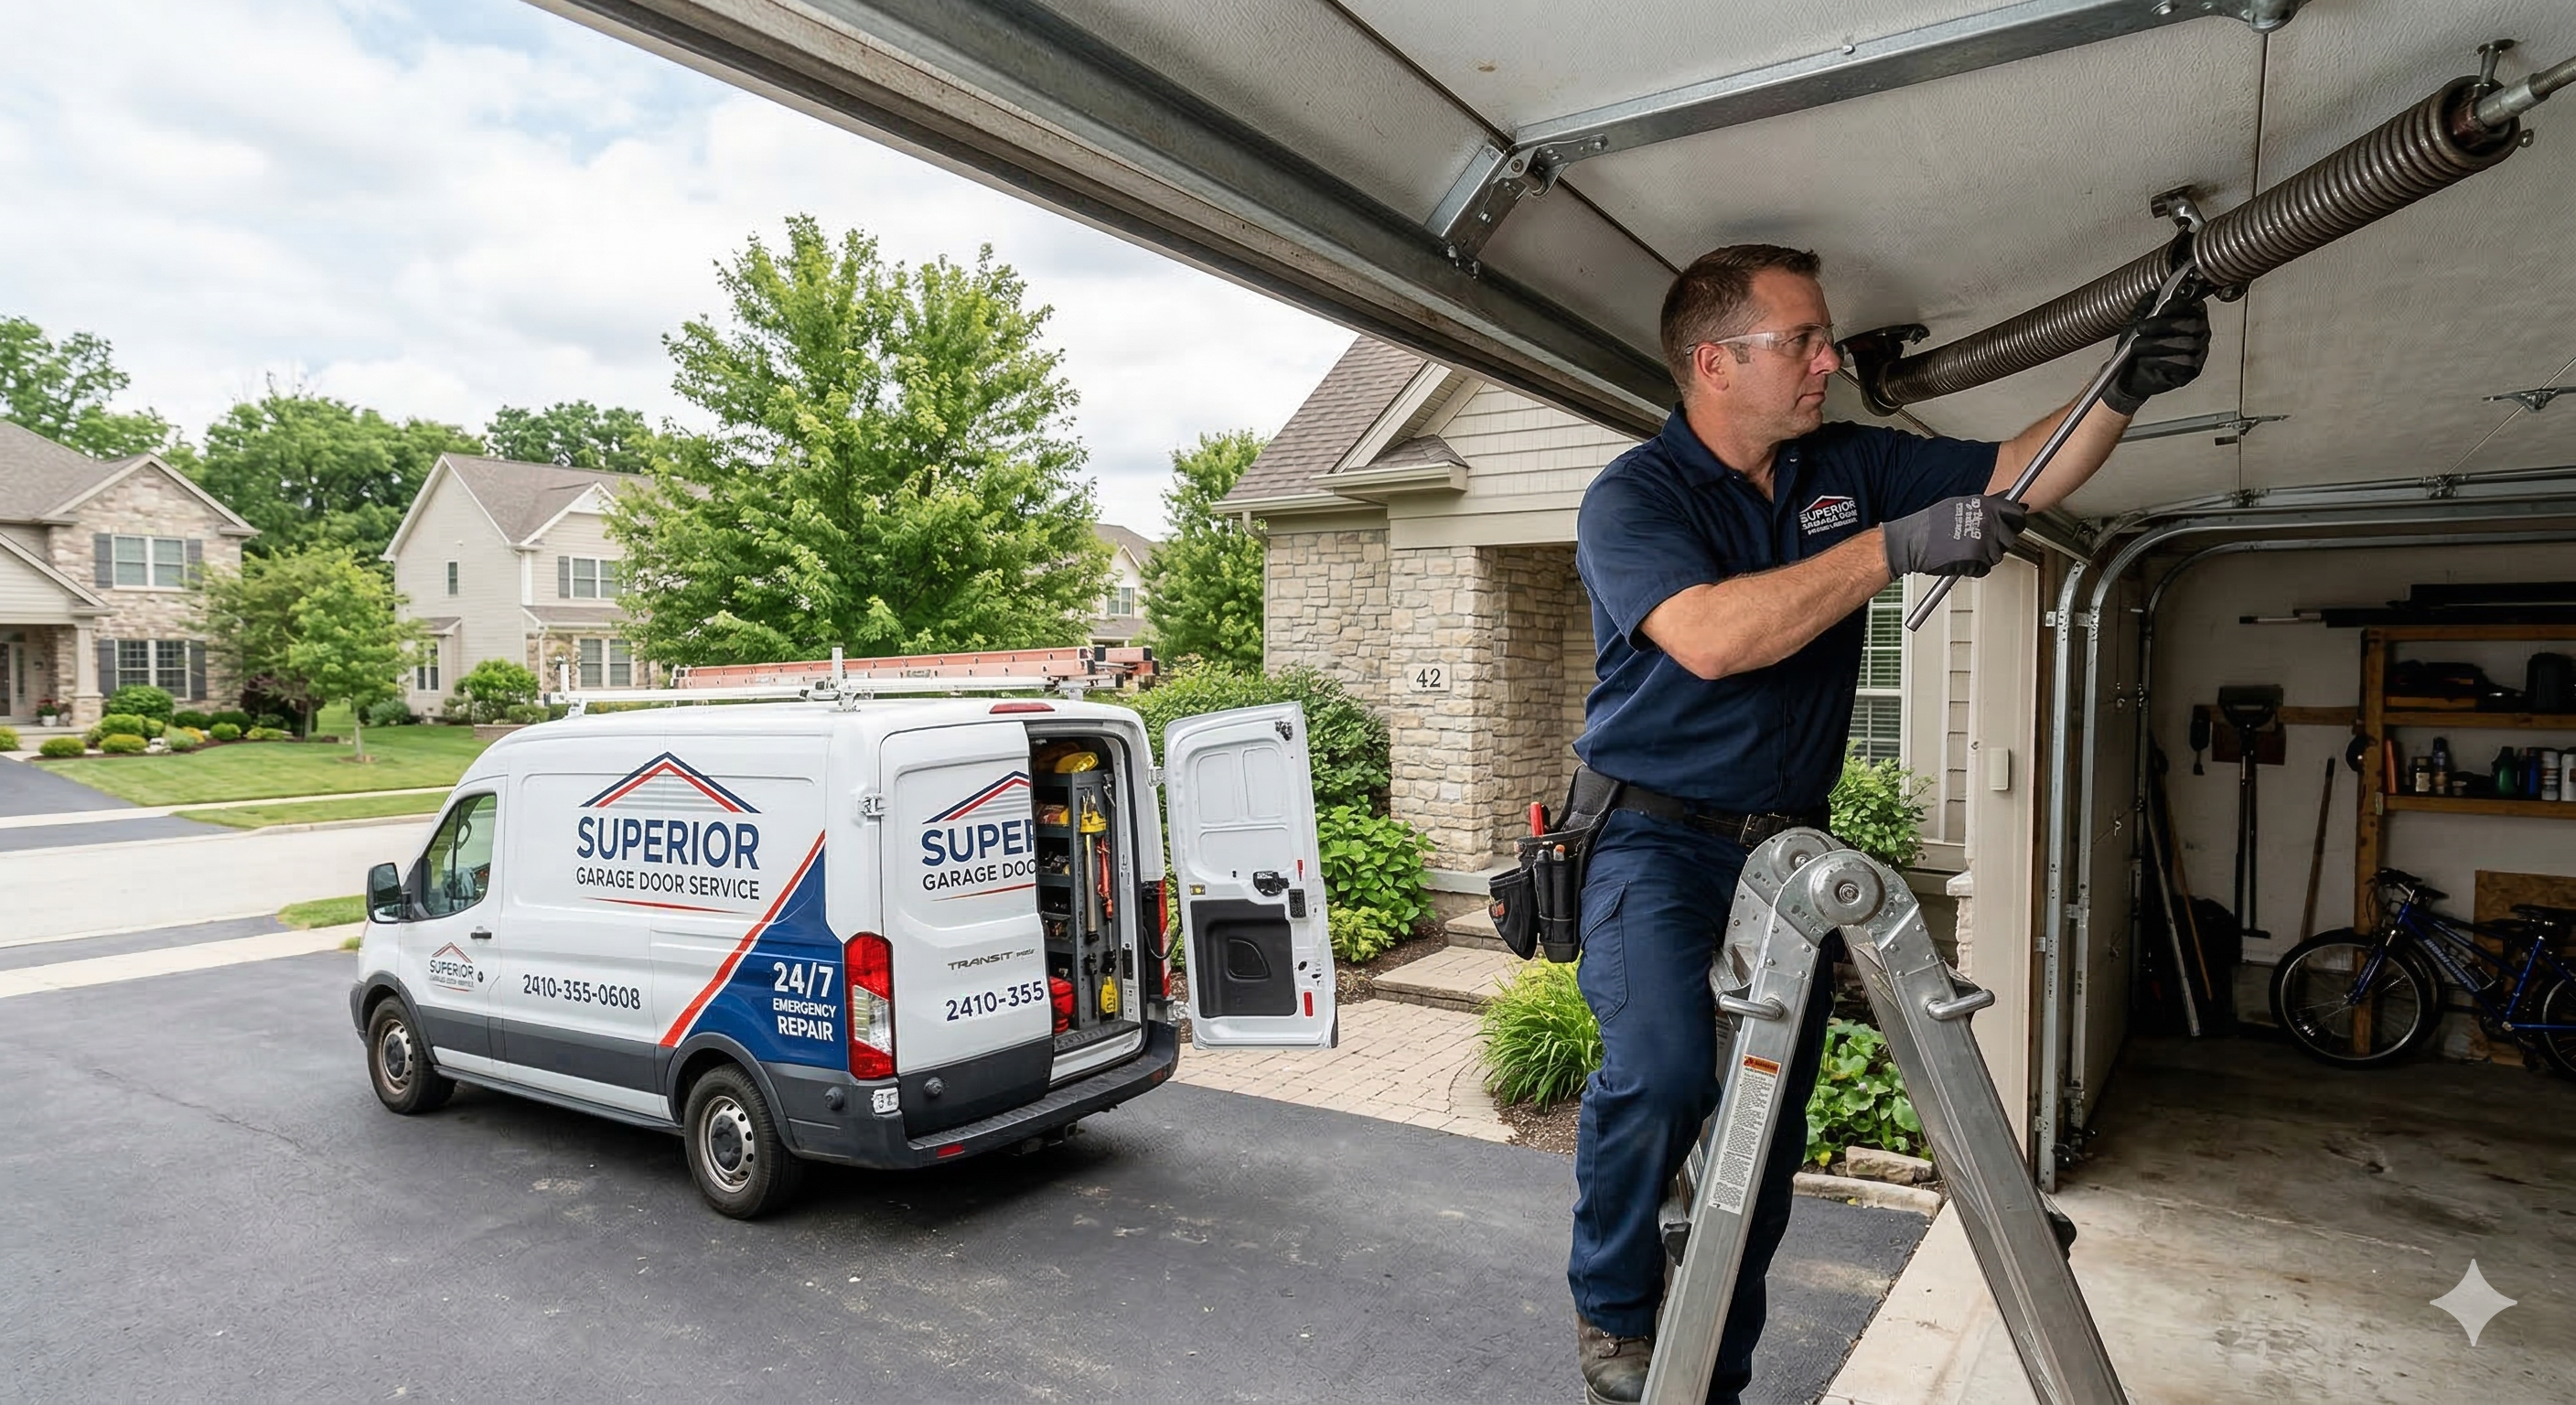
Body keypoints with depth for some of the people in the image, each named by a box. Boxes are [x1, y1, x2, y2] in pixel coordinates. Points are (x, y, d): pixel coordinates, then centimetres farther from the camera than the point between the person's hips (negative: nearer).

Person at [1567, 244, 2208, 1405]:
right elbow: (1712, 637, -28)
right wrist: (1895, 547, -27)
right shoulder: (1631, 496, -11)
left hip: (1786, 847, 6)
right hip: (1654, 841, -6)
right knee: (1663, 1063, -28)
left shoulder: (1850, 468, 8)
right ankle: (1610, 1306, 1)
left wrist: (2125, 391, -3)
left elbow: (2021, 477, 14)